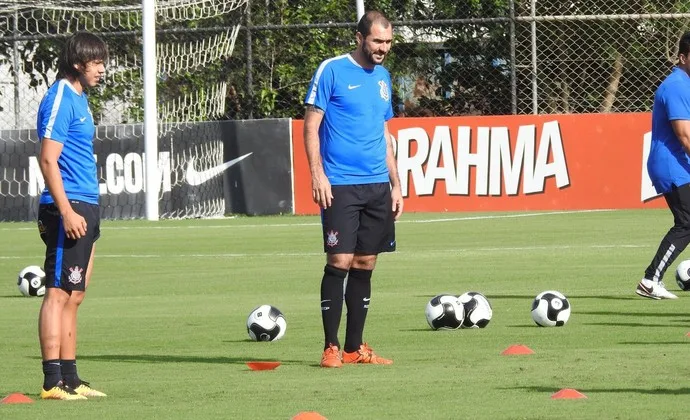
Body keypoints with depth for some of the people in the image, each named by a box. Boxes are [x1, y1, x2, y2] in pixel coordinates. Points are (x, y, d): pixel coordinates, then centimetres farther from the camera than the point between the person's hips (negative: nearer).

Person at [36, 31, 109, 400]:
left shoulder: (79, 98, 17)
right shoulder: (60, 99, -12)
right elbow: (48, 160, -18)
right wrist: (67, 211, -23)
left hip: (84, 209, 10)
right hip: (68, 208, -10)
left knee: (73, 296, 11)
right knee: (58, 293, -10)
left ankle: (70, 379, 15)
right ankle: (53, 382, -11)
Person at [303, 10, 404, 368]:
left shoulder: (382, 77, 15)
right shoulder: (332, 71, -4)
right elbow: (311, 126, -5)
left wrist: (395, 184, 17)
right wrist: (317, 174, -14)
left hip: (377, 187, 6)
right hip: (340, 186, -6)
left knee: (365, 265, 7)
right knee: (340, 262, -10)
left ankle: (354, 348, 13)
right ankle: (331, 348, -4)